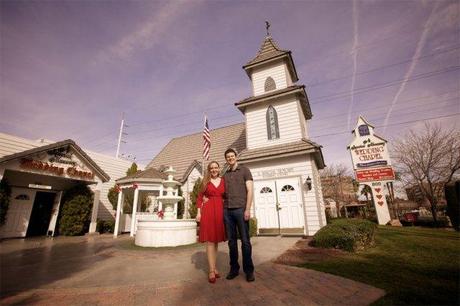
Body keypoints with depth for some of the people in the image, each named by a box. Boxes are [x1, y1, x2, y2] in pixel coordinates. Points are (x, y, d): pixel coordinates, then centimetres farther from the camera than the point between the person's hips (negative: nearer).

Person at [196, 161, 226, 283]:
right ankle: (211, 271, 5)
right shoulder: (205, 181, 5)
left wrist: (226, 211, 4)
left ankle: (214, 268, 24)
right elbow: (199, 197, 4)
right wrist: (198, 212, -3)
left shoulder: (223, 181, 10)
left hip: (220, 211, 3)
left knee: (216, 240, 11)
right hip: (208, 211, -3)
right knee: (210, 241, -2)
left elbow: (225, 196, 13)